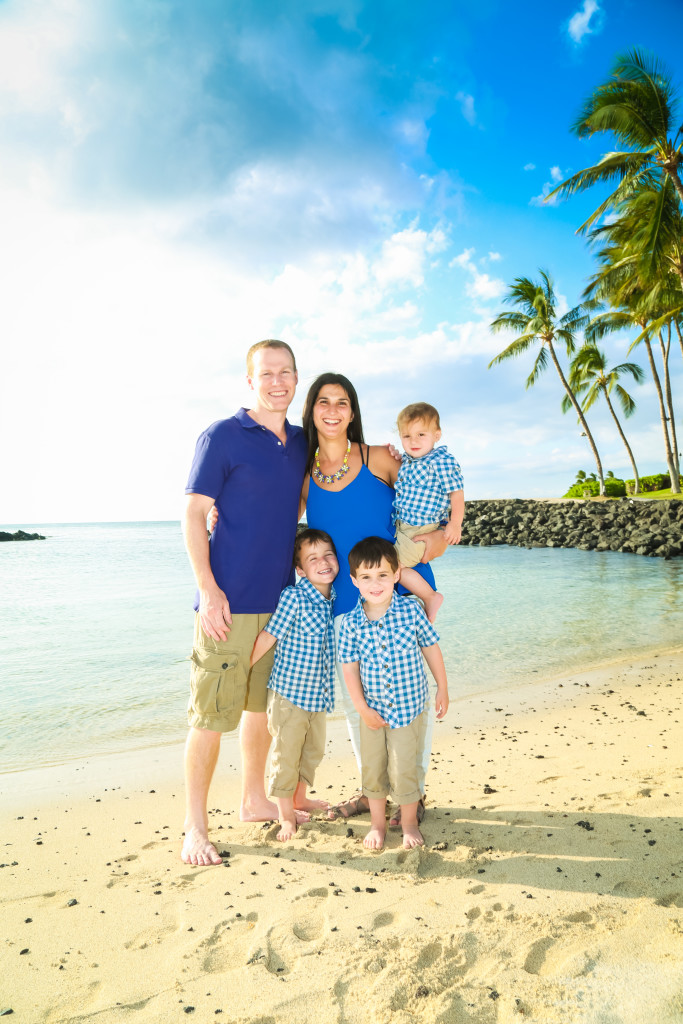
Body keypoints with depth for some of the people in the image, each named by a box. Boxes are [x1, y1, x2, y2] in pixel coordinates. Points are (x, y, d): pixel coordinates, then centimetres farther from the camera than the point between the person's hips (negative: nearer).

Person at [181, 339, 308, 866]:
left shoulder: (301, 443, 12)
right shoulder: (222, 436, -6)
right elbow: (193, 515, -8)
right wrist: (208, 590, -15)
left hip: (279, 598, 6)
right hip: (229, 600, -6)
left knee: (264, 704, 17)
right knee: (211, 713, 0)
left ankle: (255, 800, 34)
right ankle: (195, 825, 16)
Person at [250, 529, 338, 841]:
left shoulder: (335, 598, 1)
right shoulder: (293, 597, -20)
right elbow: (267, 637, -17)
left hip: (319, 695, 7)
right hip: (289, 693, -7)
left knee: (313, 751, 22)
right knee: (285, 755, 6)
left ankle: (299, 797, 45)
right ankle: (286, 815, 26)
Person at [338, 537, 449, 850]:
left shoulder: (411, 610, -12)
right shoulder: (351, 623, -11)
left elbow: (431, 648, -1)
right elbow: (349, 667, -5)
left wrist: (442, 688, 4)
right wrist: (362, 708, -8)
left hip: (409, 706, -2)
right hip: (372, 709, 2)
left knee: (404, 768, 2)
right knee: (372, 768, 13)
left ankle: (409, 822, 27)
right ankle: (377, 823, 35)